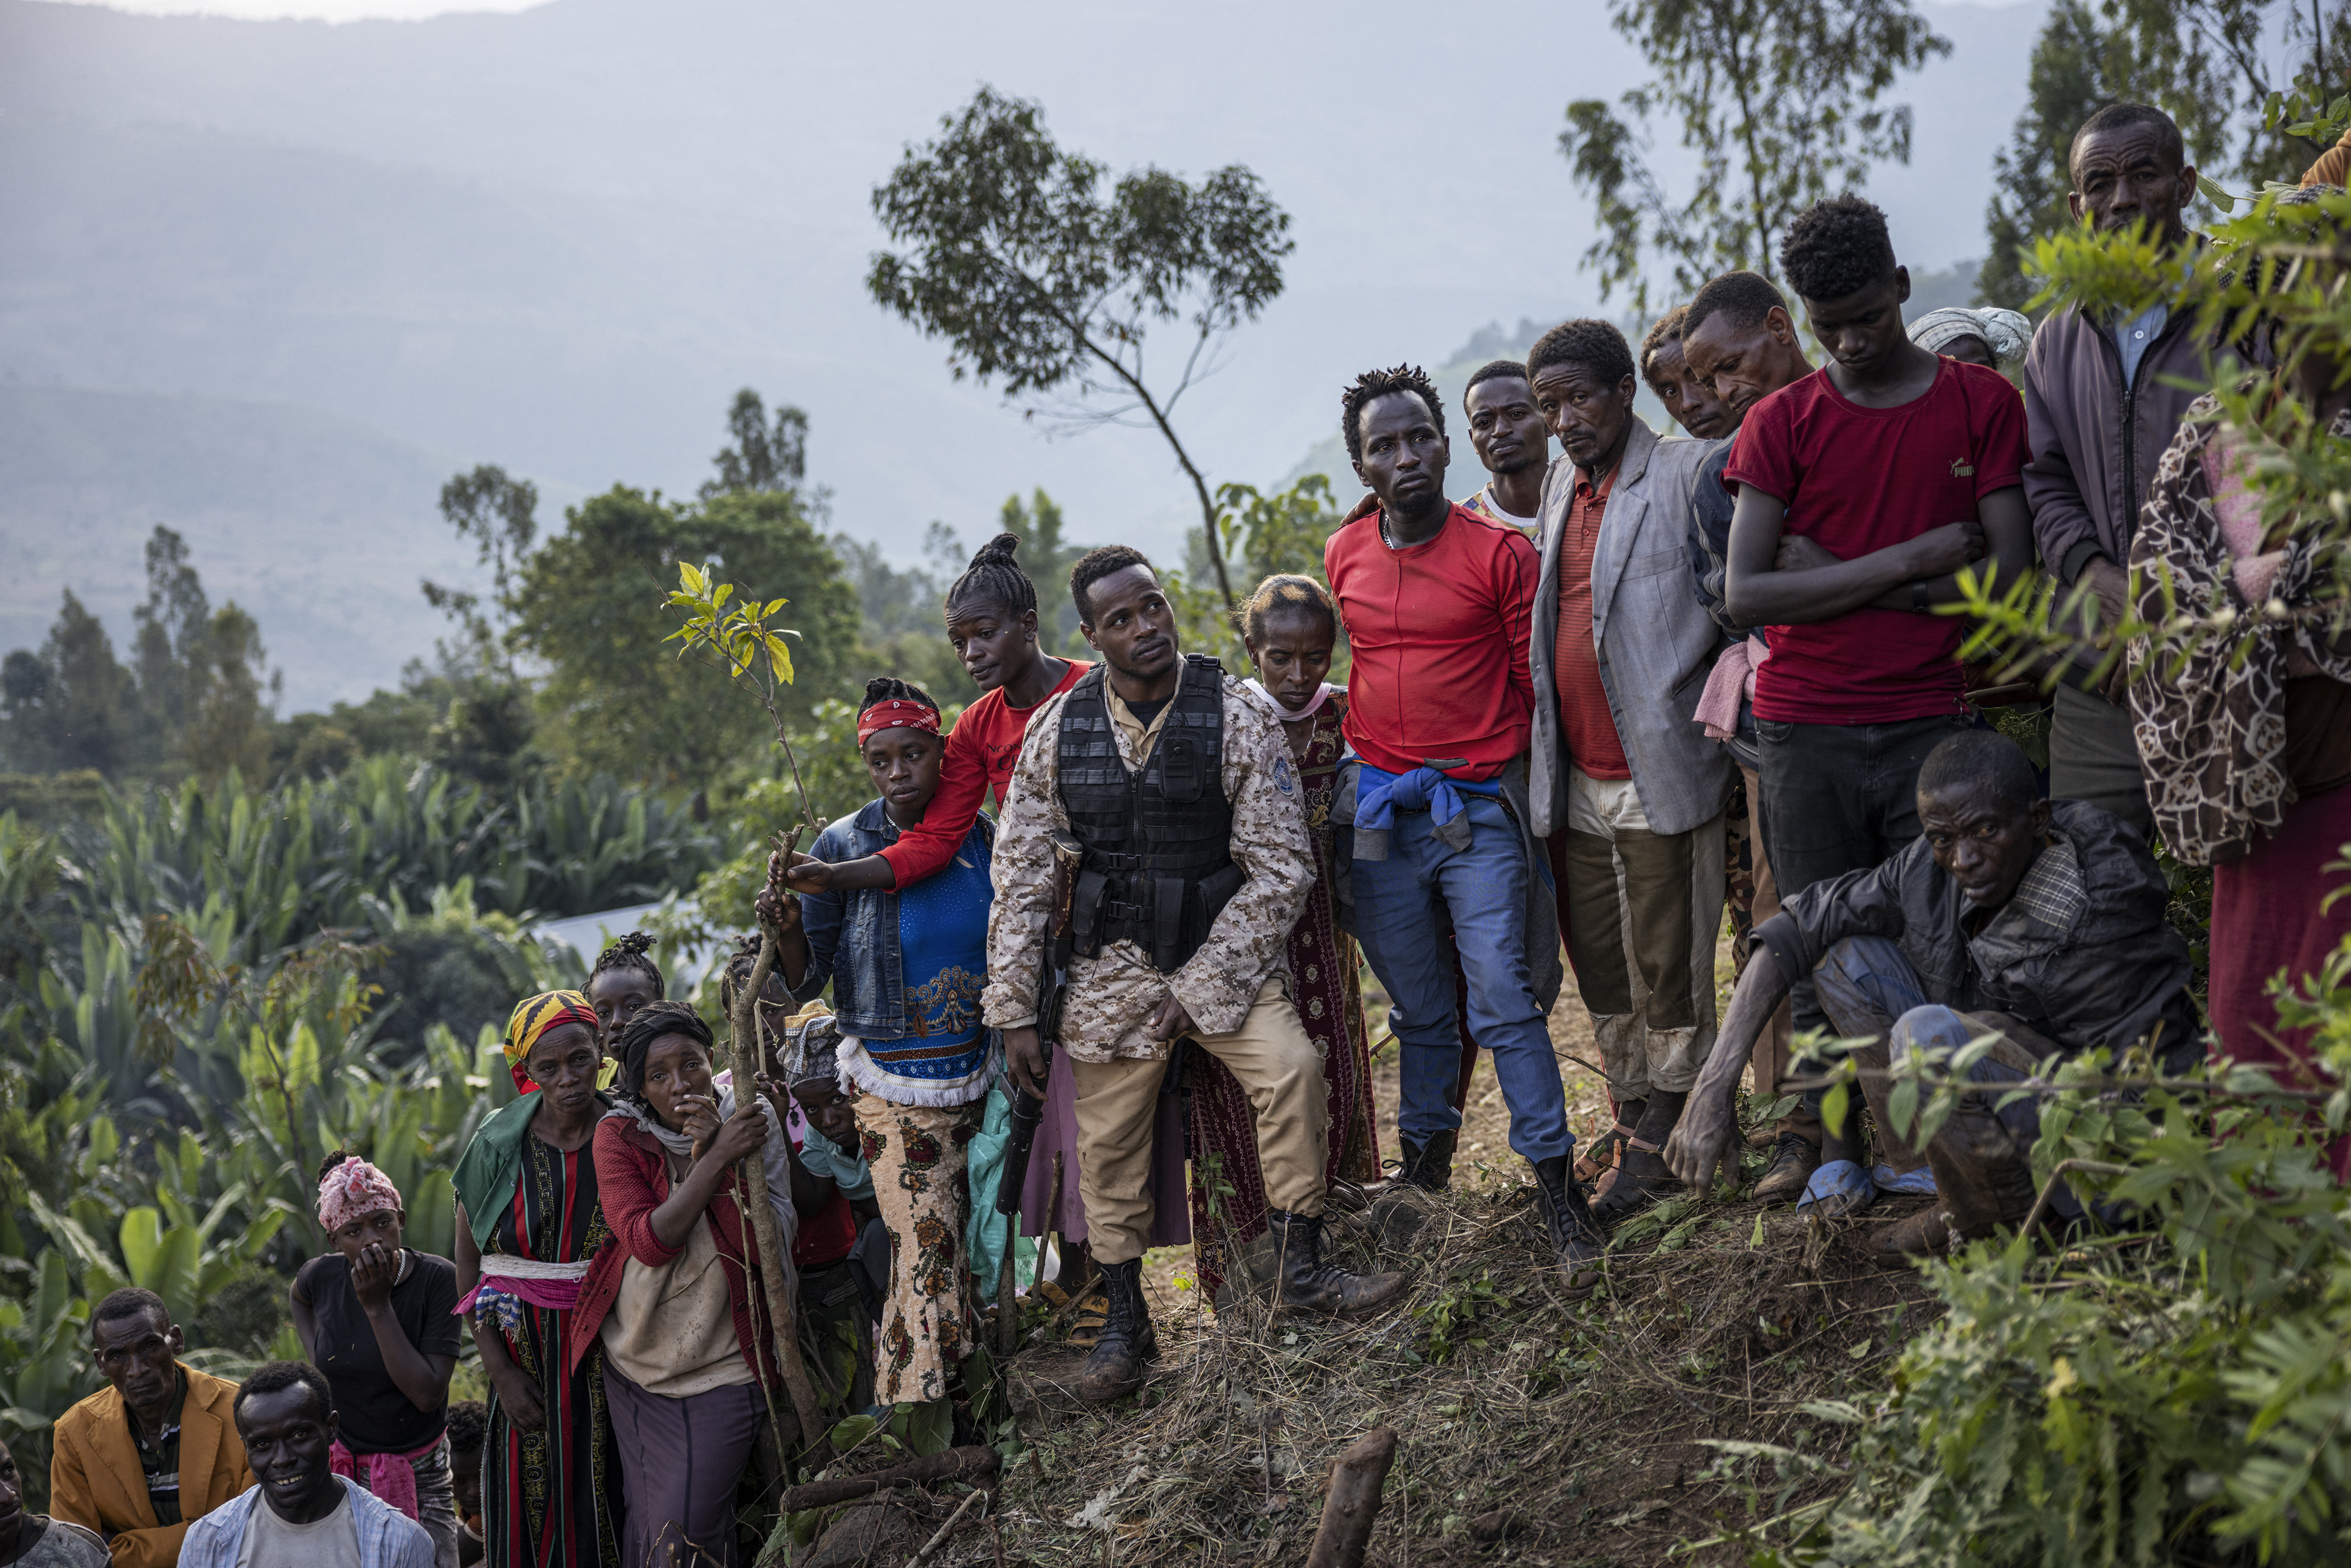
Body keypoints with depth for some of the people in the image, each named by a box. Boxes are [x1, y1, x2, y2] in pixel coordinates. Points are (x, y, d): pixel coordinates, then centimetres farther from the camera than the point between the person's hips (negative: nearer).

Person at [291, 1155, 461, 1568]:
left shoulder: (439, 1279, -17)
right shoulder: (321, 1276, -7)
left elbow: (428, 1395, -24)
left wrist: (378, 1305, -25)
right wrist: (317, 1361, 6)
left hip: (417, 1475, -2)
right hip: (338, 1469, 2)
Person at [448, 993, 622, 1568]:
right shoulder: (499, 1144, -4)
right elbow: (468, 1268, -2)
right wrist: (500, 1372, -7)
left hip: (609, 1350, 0)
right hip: (527, 1353, 0)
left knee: (606, 1508, 5)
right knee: (531, 1511, 4)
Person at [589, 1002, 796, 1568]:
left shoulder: (754, 1122, -8)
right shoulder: (618, 1135, -7)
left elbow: (775, 1242, -16)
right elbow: (648, 1242, -19)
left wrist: (714, 1153, -24)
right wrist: (717, 1157, -26)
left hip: (722, 1370, -2)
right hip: (635, 1367, 2)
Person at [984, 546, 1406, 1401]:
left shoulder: (1238, 716, -10)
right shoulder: (1059, 728, -4)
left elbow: (1281, 869, -9)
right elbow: (1021, 876, 2)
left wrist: (1202, 983, -13)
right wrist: (1013, 1011, 0)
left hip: (1221, 950, -2)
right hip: (1111, 964, 2)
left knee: (1293, 1070, -24)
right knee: (1109, 1140, 5)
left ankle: (1301, 1268, -8)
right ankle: (1125, 1322, 23)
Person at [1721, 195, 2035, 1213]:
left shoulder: (1982, 403, 4)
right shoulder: (1781, 424, 4)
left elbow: (2005, 576, -4)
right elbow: (1745, 594, -5)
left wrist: (1833, 578, -9)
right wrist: (1903, 564, -11)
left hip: (1931, 722, 0)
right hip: (1805, 735, 1)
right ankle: (1839, 1151, 15)